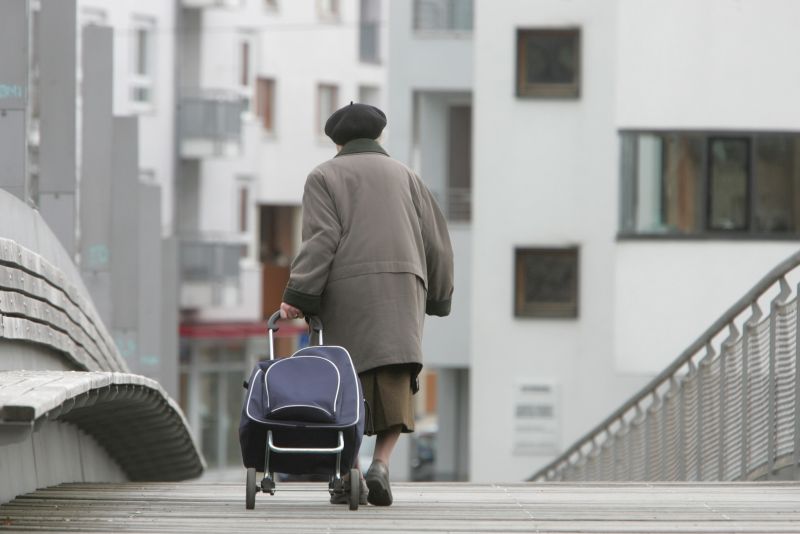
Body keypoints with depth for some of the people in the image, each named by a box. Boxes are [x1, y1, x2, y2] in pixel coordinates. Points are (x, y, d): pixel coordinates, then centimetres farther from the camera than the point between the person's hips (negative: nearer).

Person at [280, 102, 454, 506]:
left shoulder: (325, 177, 10)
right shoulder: (403, 175, 20)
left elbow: (320, 240, -6)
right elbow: (435, 241, 15)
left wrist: (297, 297, -11)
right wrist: (438, 298, 26)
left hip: (346, 291, -2)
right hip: (402, 289, 2)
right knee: (394, 382, -2)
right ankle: (380, 465, -20)